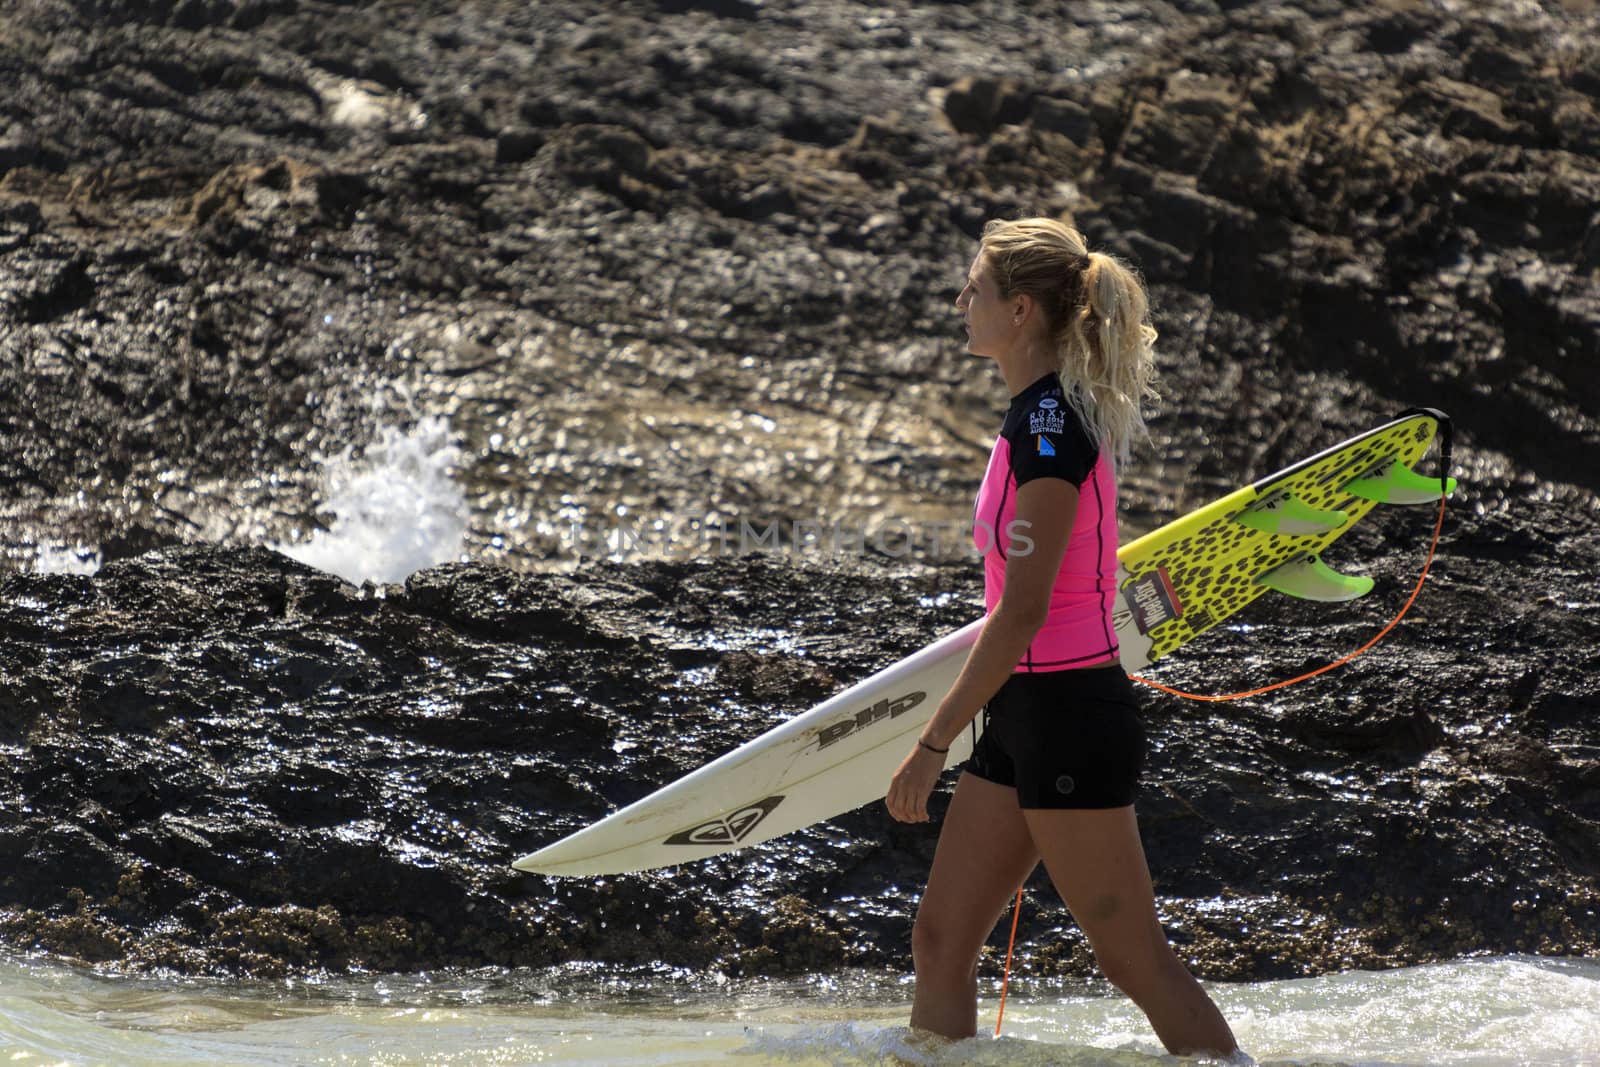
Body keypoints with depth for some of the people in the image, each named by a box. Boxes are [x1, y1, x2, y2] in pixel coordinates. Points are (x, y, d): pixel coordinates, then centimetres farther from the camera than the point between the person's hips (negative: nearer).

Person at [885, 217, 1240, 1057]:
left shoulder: (1050, 425, -18)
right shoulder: (1044, 412, 11)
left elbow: (1023, 609, -22)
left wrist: (934, 743, -20)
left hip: (1067, 715, -10)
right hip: (1028, 713, 10)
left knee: (1135, 959, -3)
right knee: (939, 944, 9)